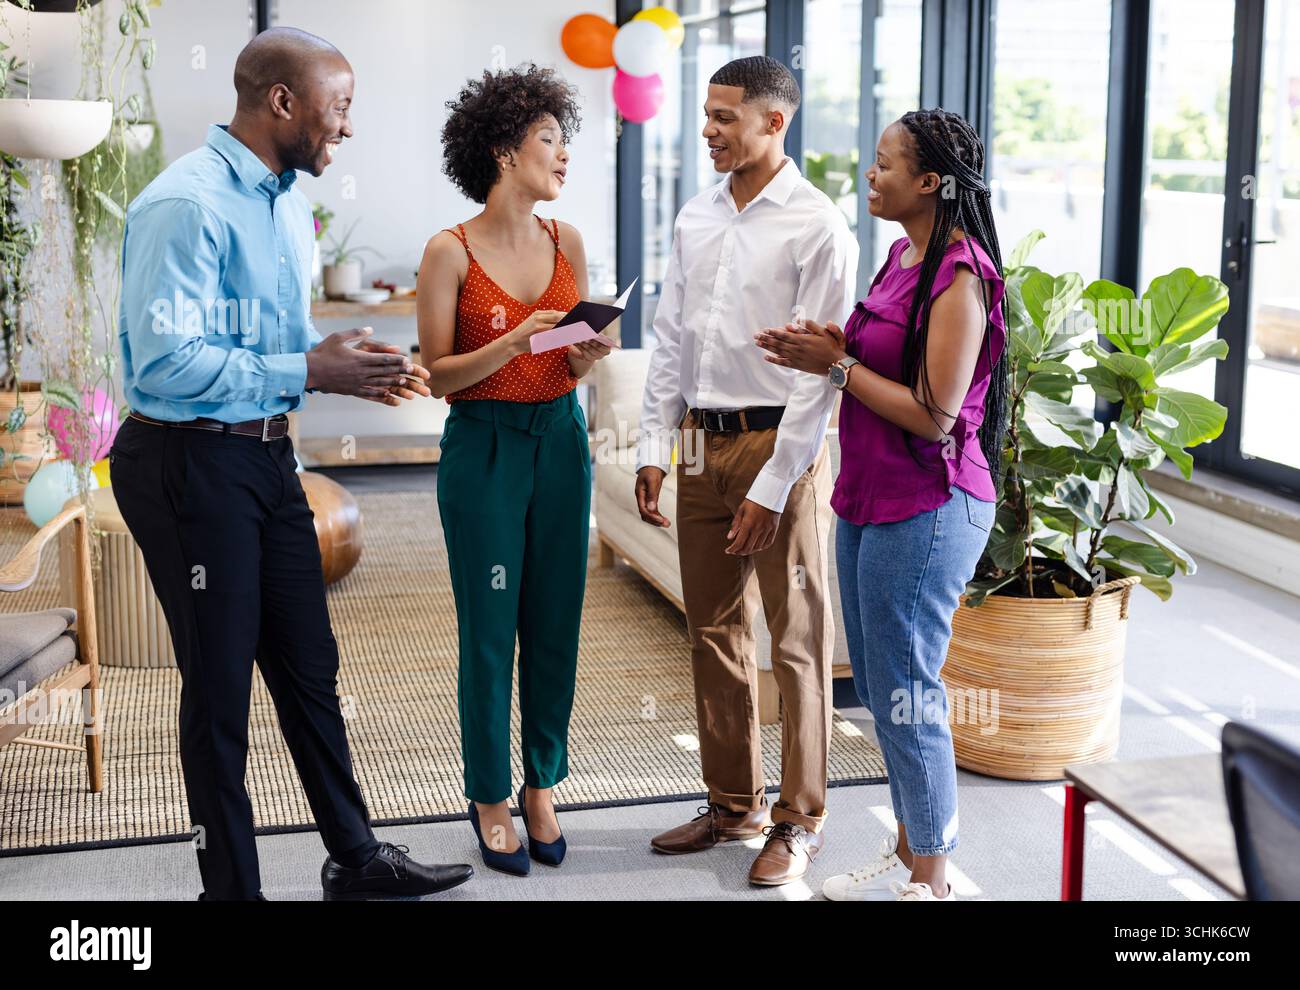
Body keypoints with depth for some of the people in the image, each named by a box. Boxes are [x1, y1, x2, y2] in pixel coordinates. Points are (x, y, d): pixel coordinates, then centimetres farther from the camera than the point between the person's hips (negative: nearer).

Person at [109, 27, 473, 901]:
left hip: (268, 458, 9)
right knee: (221, 686, 4)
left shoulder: (288, 203, 11)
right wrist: (309, 371, -22)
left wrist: (349, 365, 1)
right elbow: (164, 362, -26)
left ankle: (355, 857, 32)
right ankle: (231, 885, 22)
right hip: (192, 464, -9)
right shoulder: (188, 204, -19)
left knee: (310, 668, 17)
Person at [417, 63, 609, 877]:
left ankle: (543, 787, 24)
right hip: (483, 448, -4)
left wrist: (588, 354, -12)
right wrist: (516, 342, -23)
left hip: (560, 441, 4)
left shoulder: (567, 243, 5)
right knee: (489, 632, 4)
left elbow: (578, 365, 11)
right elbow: (437, 375, -9)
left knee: (556, 624, 9)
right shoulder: (450, 252, -9)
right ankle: (490, 797, 20)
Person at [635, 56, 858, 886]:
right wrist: (655, 449, 6)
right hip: (703, 443, 7)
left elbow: (819, 371, -14)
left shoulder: (818, 228, -11)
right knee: (715, 631, 14)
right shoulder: (696, 219, 10)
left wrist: (771, 488, -16)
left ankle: (800, 820, 18)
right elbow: (670, 341, 13)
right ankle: (734, 803, 29)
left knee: (799, 640, 4)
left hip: (780, 444, -7)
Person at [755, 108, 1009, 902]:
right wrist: (832, 350, 2)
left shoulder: (959, 278, -17)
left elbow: (934, 415, -21)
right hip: (870, 500, 10)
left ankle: (929, 881, 16)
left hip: (926, 509, -10)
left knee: (905, 691, 0)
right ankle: (910, 852, 32)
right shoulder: (903, 257, 11)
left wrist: (837, 366, -15)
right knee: (881, 683, 17)